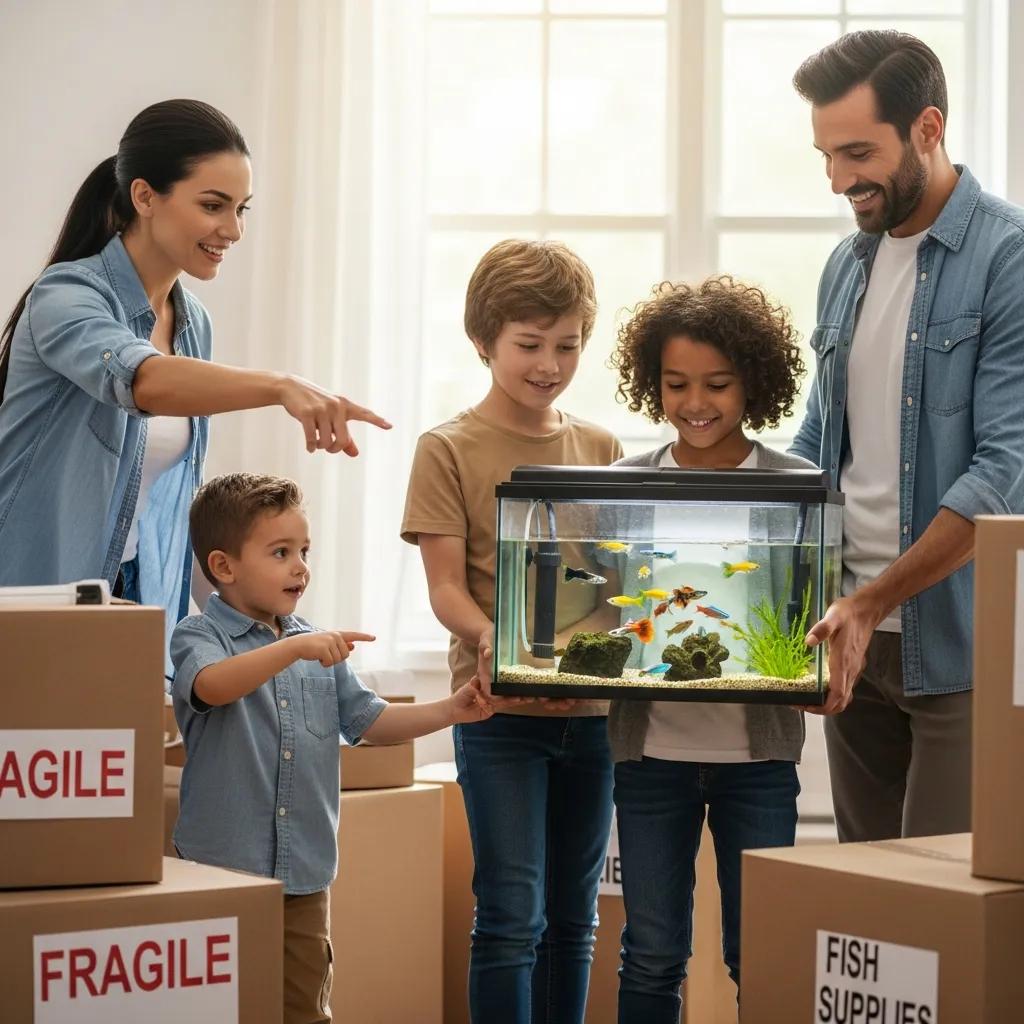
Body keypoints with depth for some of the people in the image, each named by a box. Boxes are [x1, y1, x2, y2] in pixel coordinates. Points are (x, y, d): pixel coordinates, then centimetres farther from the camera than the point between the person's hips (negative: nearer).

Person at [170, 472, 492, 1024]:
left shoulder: (319, 649, 11)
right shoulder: (199, 635, -7)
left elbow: (370, 721, 15)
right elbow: (211, 686, -29)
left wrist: (450, 710, 3)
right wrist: (295, 648, -38)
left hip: (305, 874, 6)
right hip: (222, 869, -6)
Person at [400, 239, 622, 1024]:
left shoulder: (602, 450, 10)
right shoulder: (449, 450, -2)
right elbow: (446, 587, -7)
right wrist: (496, 641, -27)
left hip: (592, 706, 4)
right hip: (500, 711, -4)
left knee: (574, 915, 11)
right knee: (512, 916, -6)